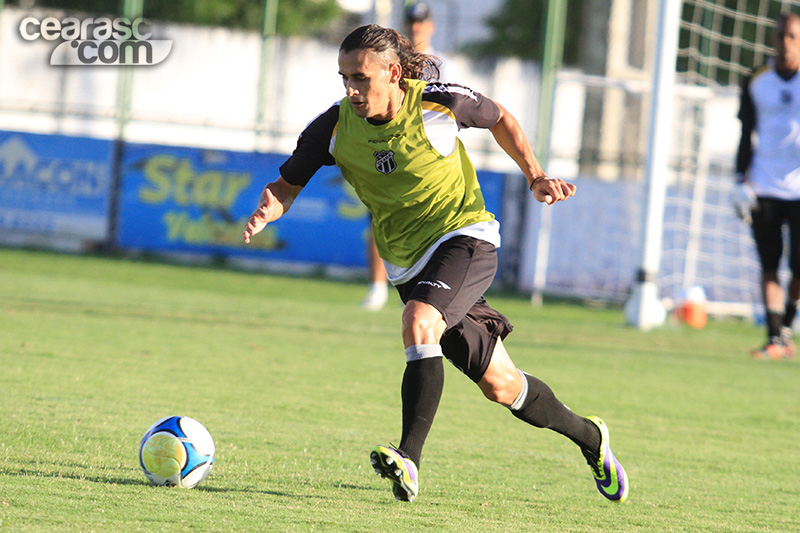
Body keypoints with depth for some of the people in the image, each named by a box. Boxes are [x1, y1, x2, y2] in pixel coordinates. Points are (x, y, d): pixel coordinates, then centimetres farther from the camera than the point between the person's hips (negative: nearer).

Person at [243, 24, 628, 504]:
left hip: (465, 237, -4)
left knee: (419, 323, -33)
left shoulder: (438, 104, -15)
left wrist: (536, 177, -1)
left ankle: (410, 459, -36)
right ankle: (589, 437, 32)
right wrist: (269, 208, -26)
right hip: (407, 263, 4)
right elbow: (289, 184, -4)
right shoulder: (335, 128, -10)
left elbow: (501, 119, 5)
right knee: (500, 385, 8)